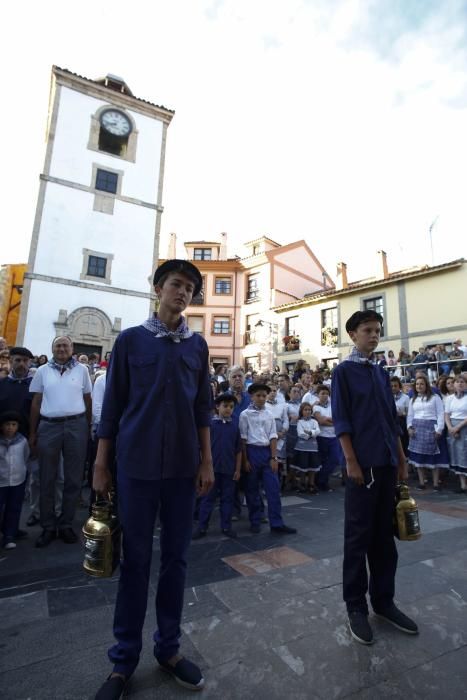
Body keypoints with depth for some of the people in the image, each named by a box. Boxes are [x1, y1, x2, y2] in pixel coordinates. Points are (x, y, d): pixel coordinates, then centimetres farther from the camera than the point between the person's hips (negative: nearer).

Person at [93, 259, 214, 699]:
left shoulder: (198, 345, 7)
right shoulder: (130, 339, 1)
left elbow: (203, 407, 7)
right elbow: (112, 406, 2)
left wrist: (206, 461, 4)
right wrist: (101, 464, 1)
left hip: (183, 465, 2)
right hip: (136, 464, -2)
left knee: (175, 557, 12)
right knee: (135, 559, 9)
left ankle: (169, 647, 31)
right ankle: (124, 658, 28)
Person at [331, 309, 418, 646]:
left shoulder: (382, 373, 14)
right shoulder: (344, 371, -4)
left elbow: (392, 420, 16)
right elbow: (341, 421, -9)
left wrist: (402, 460, 13)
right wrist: (352, 462, -14)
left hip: (388, 464, 6)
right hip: (363, 464, -6)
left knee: (385, 534, 15)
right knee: (359, 535, 3)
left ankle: (383, 600, 30)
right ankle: (356, 606, 18)